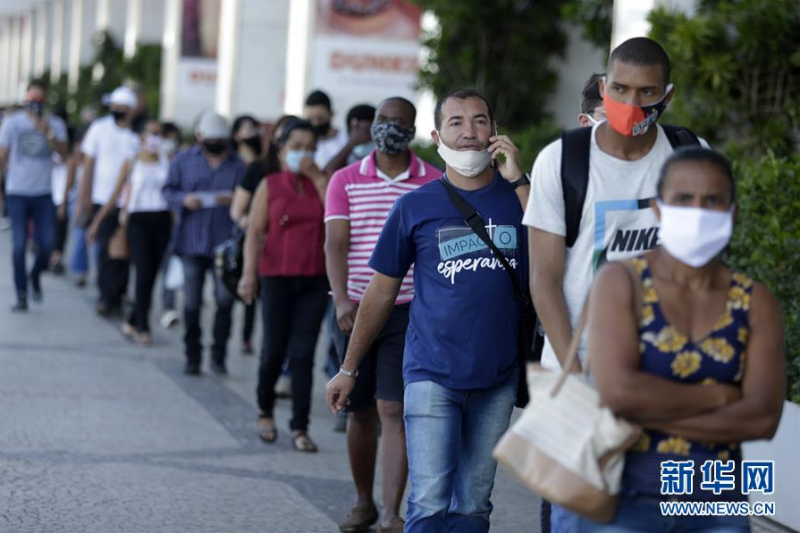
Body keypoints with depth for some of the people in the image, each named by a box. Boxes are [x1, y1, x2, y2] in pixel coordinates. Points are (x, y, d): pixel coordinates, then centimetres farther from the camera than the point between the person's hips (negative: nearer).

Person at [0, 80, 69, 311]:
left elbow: (63, 152, -9)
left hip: (44, 194, 2)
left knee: (46, 244, -2)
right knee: (20, 244, -5)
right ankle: (21, 295, 2)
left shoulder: (55, 124, 4)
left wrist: (47, 133, -23)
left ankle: (35, 276, 28)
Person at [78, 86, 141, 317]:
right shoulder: (99, 129, 0)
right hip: (102, 201, -1)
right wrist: (83, 200, 2)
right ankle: (108, 298, 7)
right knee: (106, 251, -2)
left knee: (124, 253, 3)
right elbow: (88, 166, 4)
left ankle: (116, 297, 16)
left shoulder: (137, 135, 0)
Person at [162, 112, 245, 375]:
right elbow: (168, 190, 11)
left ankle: (218, 356, 6)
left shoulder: (238, 165, 6)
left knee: (225, 299, -7)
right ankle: (192, 357, 15)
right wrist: (183, 200, -9)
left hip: (225, 243, -1)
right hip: (191, 242, 1)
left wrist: (234, 200, -14)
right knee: (192, 303, 5)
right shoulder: (183, 160, 11)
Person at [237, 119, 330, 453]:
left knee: (303, 354, -2)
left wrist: (316, 176, -11)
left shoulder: (321, 182, 7)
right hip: (277, 277, -1)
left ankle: (300, 428, 2)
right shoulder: (270, 185, 3)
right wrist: (249, 273, -14)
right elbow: (255, 232, -3)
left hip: (314, 280, 1)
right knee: (275, 350, 5)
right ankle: (266, 410, 31)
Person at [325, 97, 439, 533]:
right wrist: (342, 301, -19)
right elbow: (336, 243, -5)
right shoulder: (346, 181, 5)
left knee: (394, 410, -10)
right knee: (360, 411, 10)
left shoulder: (435, 183, 4)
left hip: (408, 311, -2)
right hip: (355, 310, 2)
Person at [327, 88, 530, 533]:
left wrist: (518, 181, -13)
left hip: (497, 378, 2)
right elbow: (380, 293, 8)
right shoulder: (415, 206, 2)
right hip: (432, 374, -2)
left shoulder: (518, 195, 5)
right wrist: (348, 369, 9)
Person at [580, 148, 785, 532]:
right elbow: (619, 391, -16)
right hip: (627, 497, -2)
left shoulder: (755, 303, 6)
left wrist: (648, 414, -12)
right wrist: (719, 395, -7)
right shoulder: (622, 282, -1)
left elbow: (763, 418, -7)